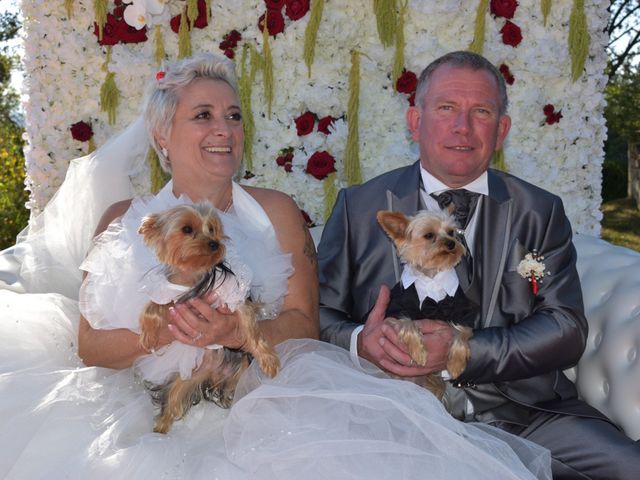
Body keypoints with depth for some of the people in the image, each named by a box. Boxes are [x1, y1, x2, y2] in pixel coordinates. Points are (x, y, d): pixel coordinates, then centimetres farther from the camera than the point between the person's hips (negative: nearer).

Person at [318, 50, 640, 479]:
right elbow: (317, 313, 7)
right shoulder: (360, 206, 8)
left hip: (523, 412, 1)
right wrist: (359, 342, -17)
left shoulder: (540, 213, 10)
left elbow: (567, 329, 1)